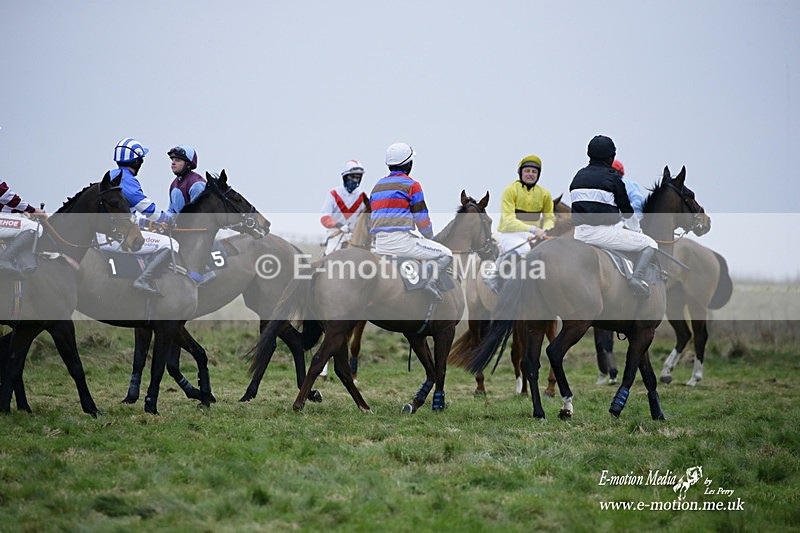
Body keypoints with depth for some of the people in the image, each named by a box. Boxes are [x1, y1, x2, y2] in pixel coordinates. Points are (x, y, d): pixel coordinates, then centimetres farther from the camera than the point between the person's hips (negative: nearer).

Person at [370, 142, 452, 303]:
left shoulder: (377, 186, 19)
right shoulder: (412, 185, -2)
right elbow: (422, 221, -2)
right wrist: (429, 238, 17)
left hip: (381, 246, 6)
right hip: (402, 240, -6)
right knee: (446, 254, 4)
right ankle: (433, 281, -18)